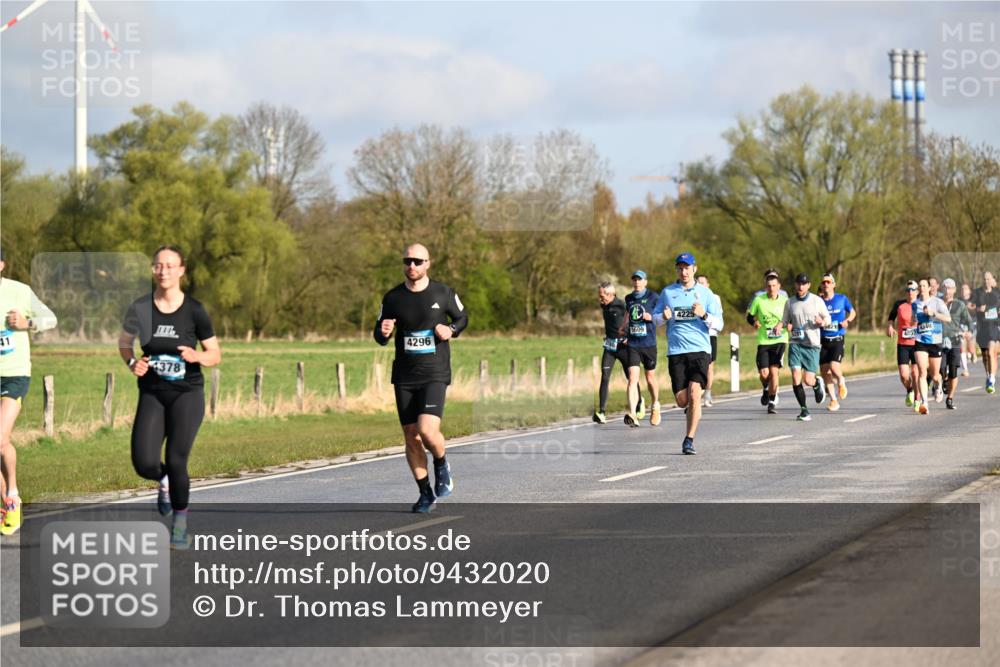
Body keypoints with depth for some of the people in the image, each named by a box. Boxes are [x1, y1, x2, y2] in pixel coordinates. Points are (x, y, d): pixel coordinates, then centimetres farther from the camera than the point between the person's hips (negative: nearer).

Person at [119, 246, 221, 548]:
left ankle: (180, 526, 10)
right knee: (144, 464, -12)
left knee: (176, 461, -11)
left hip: (187, 393, -2)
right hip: (152, 395, 2)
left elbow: (215, 354, 2)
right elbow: (124, 342, 14)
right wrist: (132, 362, -7)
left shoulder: (194, 311, -6)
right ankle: (165, 481, 27)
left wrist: (197, 356, -20)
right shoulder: (140, 308, -3)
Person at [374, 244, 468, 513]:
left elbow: (462, 317, 15)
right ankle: (426, 493, 18)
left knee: (427, 431, -20)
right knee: (411, 437, 3)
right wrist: (383, 332, -13)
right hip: (404, 377, 3)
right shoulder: (392, 298, 3)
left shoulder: (443, 293, -1)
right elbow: (379, 337, 11)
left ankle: (442, 466, 13)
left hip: (434, 374, -3)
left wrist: (451, 329, -7)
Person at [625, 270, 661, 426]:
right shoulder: (628, 298, 10)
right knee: (632, 379, -12)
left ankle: (655, 406, 37)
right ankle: (634, 412, -17)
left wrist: (651, 317, -17)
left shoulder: (653, 297, -2)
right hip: (632, 344, 2)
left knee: (650, 378, 12)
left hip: (649, 343, -2)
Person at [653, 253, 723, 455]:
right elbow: (655, 319, 16)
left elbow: (719, 324, 4)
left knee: (694, 394, -17)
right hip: (676, 352, 2)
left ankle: (689, 440, -10)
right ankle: (693, 409, 34)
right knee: (681, 400, -3)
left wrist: (704, 315, -16)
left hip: (700, 349, -2)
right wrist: (664, 317, -7)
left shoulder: (705, 293, 6)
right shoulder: (667, 292, 11)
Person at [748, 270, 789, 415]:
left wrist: (782, 324, -11)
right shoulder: (758, 300, 0)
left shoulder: (784, 301, 0)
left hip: (779, 340, -1)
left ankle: (772, 401, 6)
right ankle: (766, 390, 30)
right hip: (763, 341, 1)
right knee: (764, 373, -6)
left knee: (774, 370, -10)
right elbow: (750, 316, 10)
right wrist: (755, 322, -12)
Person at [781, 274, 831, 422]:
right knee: (796, 378, -12)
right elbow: (785, 321, 16)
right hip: (795, 344, 2)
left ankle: (818, 383, 34)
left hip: (812, 345, -2)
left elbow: (828, 318, 7)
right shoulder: (789, 303, 6)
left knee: (808, 380, -5)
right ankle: (804, 410, 2)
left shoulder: (817, 301, 0)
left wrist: (822, 322, -16)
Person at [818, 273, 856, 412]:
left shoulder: (842, 298, 1)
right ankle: (834, 400, 14)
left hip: (837, 339, -2)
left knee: (834, 366, -21)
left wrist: (847, 320, -4)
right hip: (823, 341, 2)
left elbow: (852, 312, 15)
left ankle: (841, 382, 15)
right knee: (824, 370, 0)